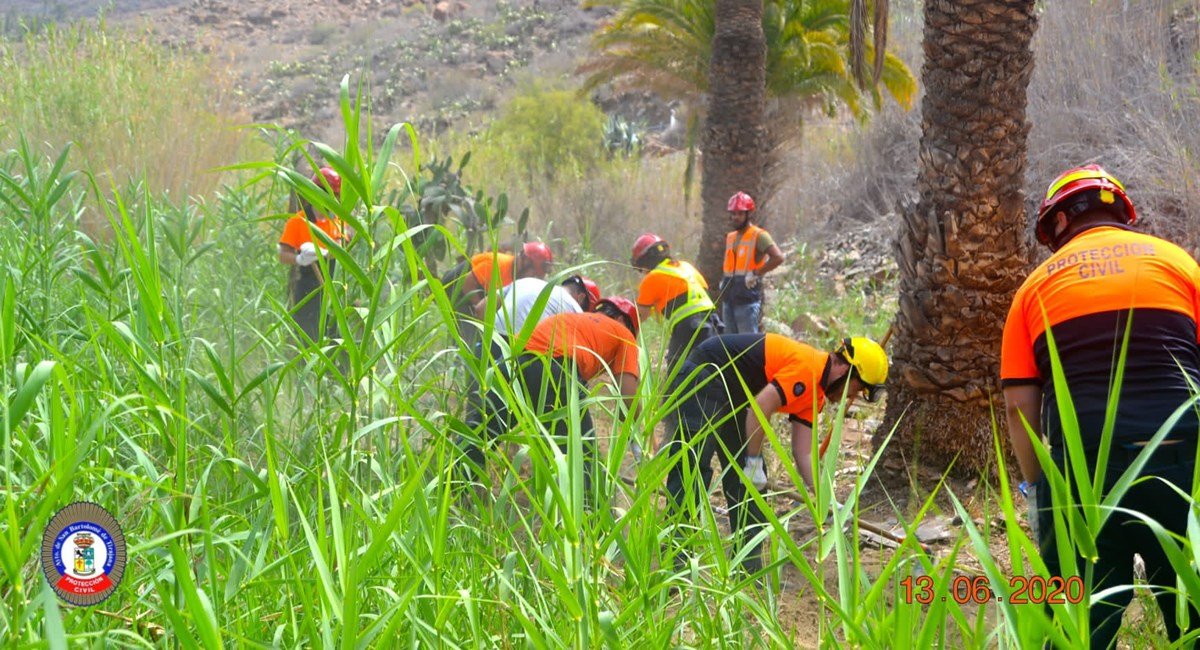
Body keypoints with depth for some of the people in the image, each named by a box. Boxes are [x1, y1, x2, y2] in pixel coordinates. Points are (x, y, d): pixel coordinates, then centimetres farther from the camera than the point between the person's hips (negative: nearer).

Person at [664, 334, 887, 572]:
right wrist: (754, 461, -18)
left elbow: (804, 453, 8)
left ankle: (749, 565, 13)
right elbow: (760, 408, -27)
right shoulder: (808, 368, -20)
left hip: (729, 396, 11)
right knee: (691, 471, -14)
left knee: (747, 477, 8)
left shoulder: (815, 394, 10)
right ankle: (675, 562, -14)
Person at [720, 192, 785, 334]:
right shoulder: (730, 237, 18)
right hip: (728, 300, 8)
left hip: (748, 300, -8)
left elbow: (778, 257, -20)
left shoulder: (758, 236, -6)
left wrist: (756, 273, -17)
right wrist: (724, 281, 15)